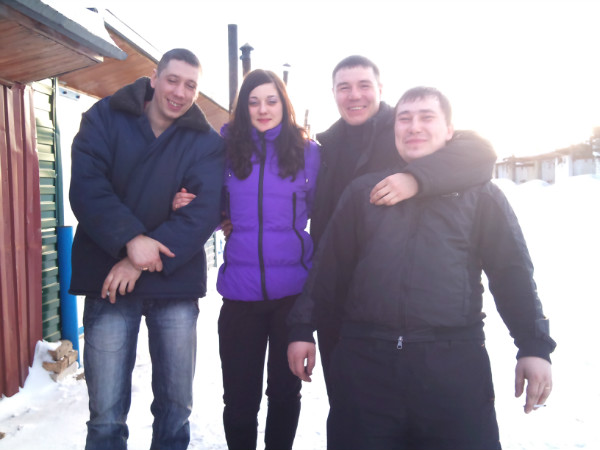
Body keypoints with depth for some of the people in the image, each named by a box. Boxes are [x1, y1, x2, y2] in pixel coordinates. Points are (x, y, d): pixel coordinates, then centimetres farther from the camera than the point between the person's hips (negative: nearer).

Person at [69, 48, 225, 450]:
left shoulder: (207, 142, 4)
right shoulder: (105, 118, 4)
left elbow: (205, 211, -7)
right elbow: (86, 186, -8)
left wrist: (144, 261, -16)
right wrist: (131, 239, -22)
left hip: (176, 282, 1)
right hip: (109, 278, -1)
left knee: (177, 405, 10)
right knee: (107, 415, 2)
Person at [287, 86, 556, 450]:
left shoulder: (480, 194, 9)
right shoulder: (363, 190, 12)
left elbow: (513, 273, 5)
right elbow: (329, 264, 12)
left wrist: (534, 346, -3)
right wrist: (303, 328, 10)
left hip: (454, 361, -1)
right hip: (365, 357, 2)